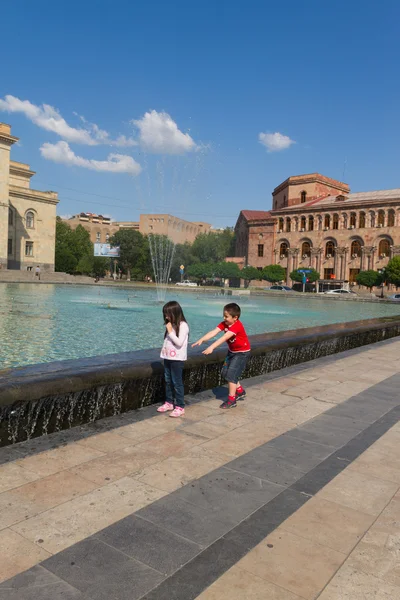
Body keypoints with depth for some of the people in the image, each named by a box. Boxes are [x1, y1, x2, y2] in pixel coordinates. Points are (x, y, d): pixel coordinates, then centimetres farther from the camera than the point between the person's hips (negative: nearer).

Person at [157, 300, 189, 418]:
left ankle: (180, 407, 5)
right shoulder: (171, 325, 10)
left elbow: (179, 343, -20)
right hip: (168, 358, 8)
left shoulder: (183, 325, -14)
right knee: (168, 381, 15)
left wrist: (170, 332, -19)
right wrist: (164, 348, 5)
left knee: (177, 383, -2)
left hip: (177, 359, -8)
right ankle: (169, 403, 27)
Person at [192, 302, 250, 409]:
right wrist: (201, 340, -36)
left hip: (242, 352, -9)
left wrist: (211, 347, -51)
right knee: (225, 373, 13)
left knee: (231, 374, -13)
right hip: (232, 351, 9)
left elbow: (224, 338, -43)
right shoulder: (224, 323, -9)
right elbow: (213, 332, -22)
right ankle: (240, 391, 31)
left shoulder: (237, 326, -31)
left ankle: (231, 400, -3)